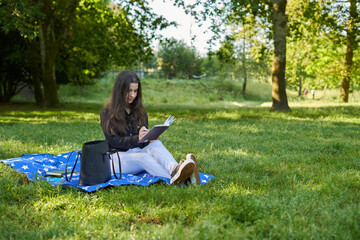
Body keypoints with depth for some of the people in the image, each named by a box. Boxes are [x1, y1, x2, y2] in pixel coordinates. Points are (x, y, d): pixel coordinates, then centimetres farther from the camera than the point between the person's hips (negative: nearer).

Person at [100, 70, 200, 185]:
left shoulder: (140, 111, 16)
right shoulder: (107, 112, 1)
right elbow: (113, 141, -10)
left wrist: (149, 139, -15)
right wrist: (137, 139, -29)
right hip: (119, 156, -3)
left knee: (156, 144, -31)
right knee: (144, 157, -36)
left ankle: (175, 169, -65)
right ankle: (174, 179, -66)